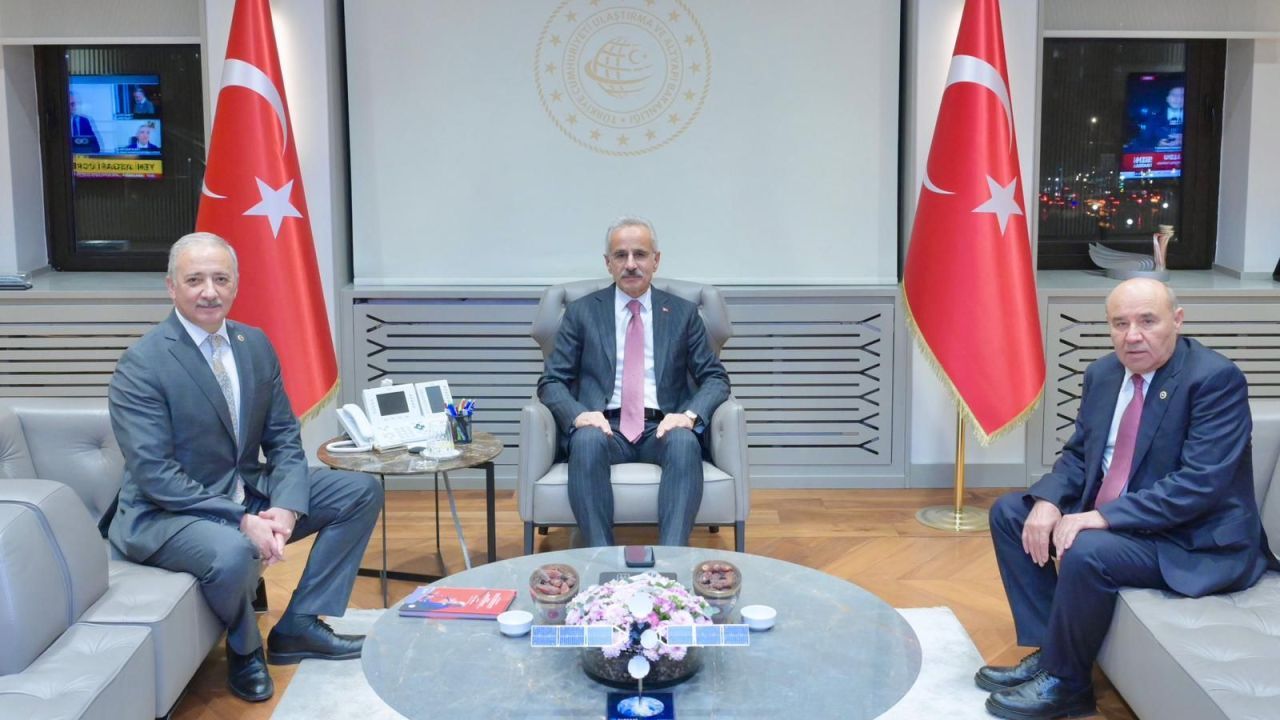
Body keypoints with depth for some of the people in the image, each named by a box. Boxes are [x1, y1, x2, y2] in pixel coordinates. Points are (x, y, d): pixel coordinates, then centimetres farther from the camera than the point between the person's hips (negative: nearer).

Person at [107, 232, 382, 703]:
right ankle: (244, 647, -2)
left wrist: (284, 508, -15)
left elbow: (283, 439, 4)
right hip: (167, 513, -7)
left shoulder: (256, 345, 3)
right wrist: (242, 521, -27)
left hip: (249, 493, 7)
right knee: (233, 553, -38)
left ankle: (297, 627, 3)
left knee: (361, 491, 1)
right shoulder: (141, 365, -16)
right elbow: (153, 473, -22)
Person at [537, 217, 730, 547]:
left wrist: (690, 414, -13)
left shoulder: (684, 313, 13)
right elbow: (551, 382, 6)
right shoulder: (581, 312, 11)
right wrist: (578, 413, -16)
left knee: (685, 442, -35)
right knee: (587, 441, -36)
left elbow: (715, 378, 9)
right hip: (604, 427, 0)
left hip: (662, 428, 1)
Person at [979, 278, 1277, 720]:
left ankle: (1065, 684, -9)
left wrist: (1103, 517, -30)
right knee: (1010, 512, 4)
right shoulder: (1102, 373, 4)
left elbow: (1200, 483, -27)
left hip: (1193, 541, -9)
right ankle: (1049, 649, 3)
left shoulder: (1217, 379, -20)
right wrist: (1048, 500, -11)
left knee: (1086, 551, -31)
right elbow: (1078, 454, 11)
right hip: (1108, 519, 9)